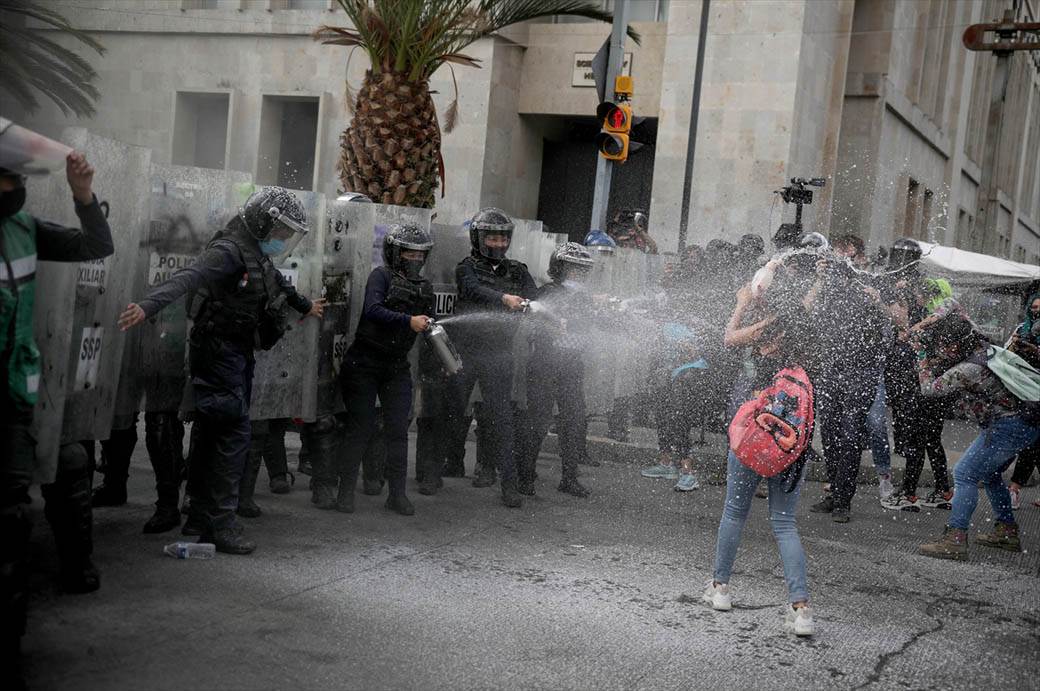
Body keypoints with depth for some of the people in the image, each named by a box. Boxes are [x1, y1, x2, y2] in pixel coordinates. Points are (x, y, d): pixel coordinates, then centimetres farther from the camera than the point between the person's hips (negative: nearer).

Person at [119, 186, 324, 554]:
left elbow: (279, 283, 36)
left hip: (238, 354, 10)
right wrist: (148, 305, -50)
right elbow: (189, 277, -34)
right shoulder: (229, 251, -16)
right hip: (219, 350, -10)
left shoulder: (259, 256, 15)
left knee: (211, 433, 13)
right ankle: (220, 524, -9)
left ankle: (203, 518, 21)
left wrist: (306, 306, 54)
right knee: (234, 430, -12)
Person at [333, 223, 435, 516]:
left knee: (398, 429, 2)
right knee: (360, 428, -3)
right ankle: (346, 491, 7)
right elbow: (372, 310, -25)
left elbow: (428, 327, 15)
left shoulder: (424, 287, 10)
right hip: (364, 363, -5)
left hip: (397, 367, 5)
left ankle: (397, 493, 11)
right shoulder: (381, 275, -8)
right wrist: (408, 321, -35)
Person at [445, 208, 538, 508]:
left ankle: (509, 483, -2)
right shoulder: (467, 268, 1)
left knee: (501, 416, -4)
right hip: (464, 350, -1)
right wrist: (504, 299, -37)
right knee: (453, 410, 6)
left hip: (499, 353, 1)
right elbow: (474, 291, -20)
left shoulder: (517, 271, 12)